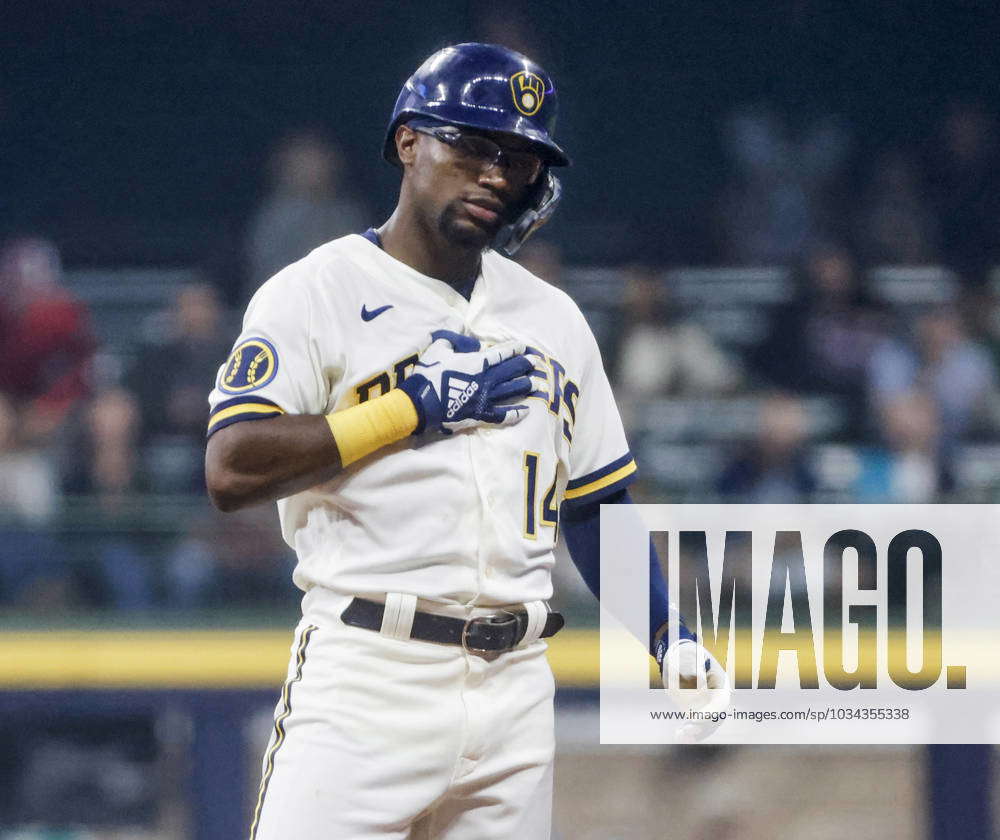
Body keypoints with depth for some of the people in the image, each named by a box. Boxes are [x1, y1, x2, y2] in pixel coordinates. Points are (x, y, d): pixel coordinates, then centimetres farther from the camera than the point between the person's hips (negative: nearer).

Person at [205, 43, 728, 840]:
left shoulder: (552, 318, 18)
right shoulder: (316, 292, 0)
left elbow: (598, 502, 23)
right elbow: (233, 470, -12)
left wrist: (666, 636, 9)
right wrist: (419, 405, -12)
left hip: (516, 687, 6)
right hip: (367, 677, -6)